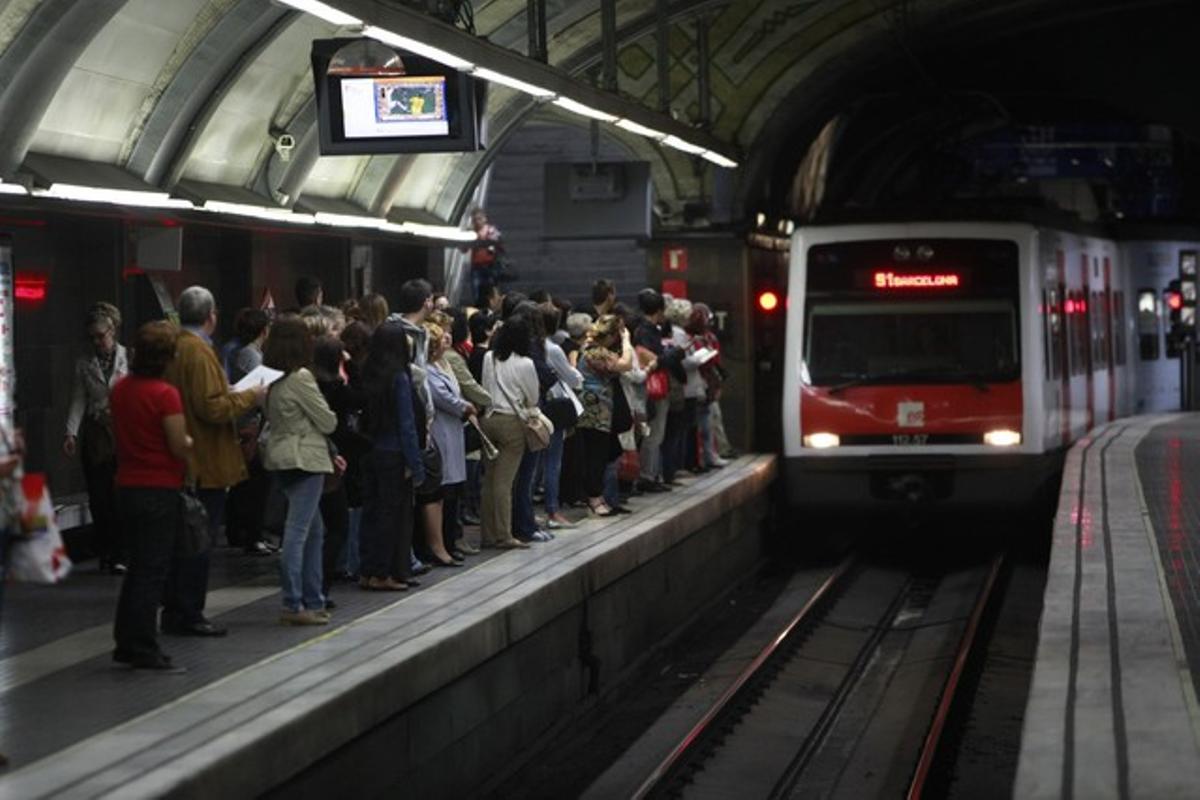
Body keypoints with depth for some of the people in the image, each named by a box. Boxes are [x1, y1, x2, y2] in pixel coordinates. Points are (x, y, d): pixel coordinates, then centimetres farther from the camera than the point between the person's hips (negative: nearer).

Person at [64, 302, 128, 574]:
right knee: (99, 498, 3)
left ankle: (120, 555, 0)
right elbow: (78, 402, 6)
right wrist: (71, 433, -6)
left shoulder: (129, 359, 2)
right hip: (95, 436, 3)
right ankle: (104, 553, 13)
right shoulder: (84, 365, 11)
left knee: (120, 497, -5)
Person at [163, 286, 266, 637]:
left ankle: (174, 609, 20)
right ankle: (189, 614, 0)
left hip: (181, 462, 9)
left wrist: (232, 395, 21)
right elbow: (213, 408, -23)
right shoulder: (199, 352, -17)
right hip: (206, 462, -9)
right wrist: (250, 396, -10)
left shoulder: (175, 347, 11)